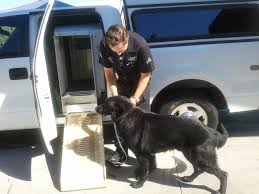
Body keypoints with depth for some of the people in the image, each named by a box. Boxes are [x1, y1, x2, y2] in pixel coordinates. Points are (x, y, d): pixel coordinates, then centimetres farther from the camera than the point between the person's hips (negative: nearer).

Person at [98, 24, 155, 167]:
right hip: (121, 82, 3)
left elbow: (145, 75, -24)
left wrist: (134, 98, -28)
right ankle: (121, 151, 22)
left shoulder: (140, 44, -35)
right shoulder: (104, 45, -26)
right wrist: (115, 95, -22)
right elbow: (109, 72, -12)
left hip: (139, 81, -3)